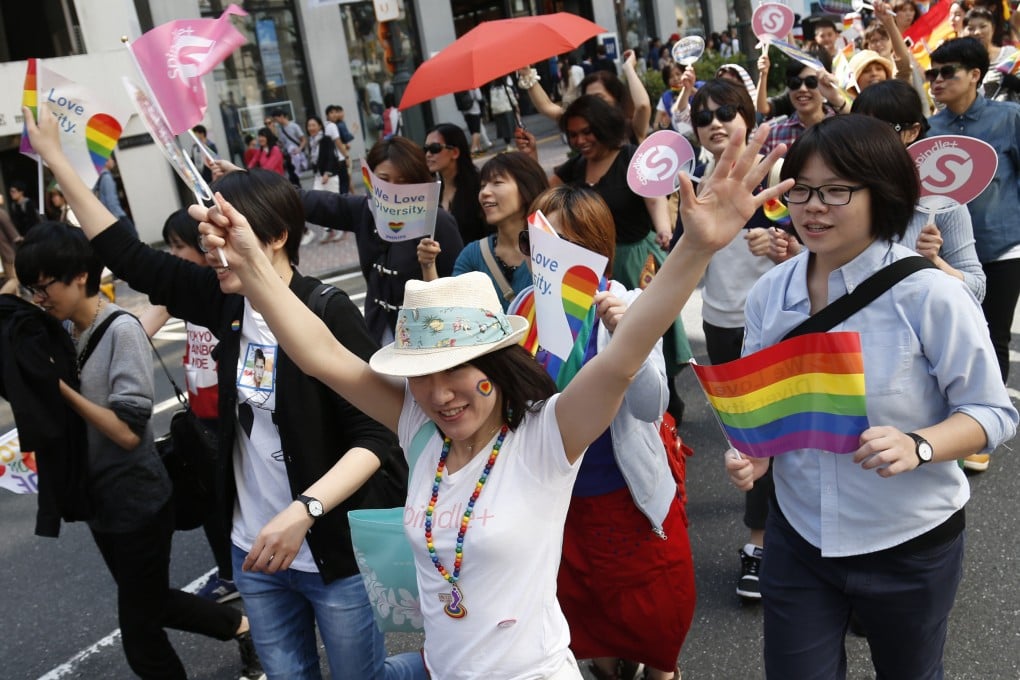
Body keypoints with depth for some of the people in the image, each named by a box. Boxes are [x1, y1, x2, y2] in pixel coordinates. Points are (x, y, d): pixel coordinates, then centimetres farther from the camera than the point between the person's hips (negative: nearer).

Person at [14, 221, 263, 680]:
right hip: (98, 499, 8)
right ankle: (243, 627, 42)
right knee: (152, 604, 23)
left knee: (139, 634, 7)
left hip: (137, 502, -8)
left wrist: (61, 387, -20)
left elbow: (129, 432, -23)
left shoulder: (121, 330, -19)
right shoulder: (64, 332, 2)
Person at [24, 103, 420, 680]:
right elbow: (130, 257, 9)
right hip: (255, 549, 6)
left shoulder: (329, 314, -19)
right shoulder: (229, 301, 0)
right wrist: (54, 156, 11)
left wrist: (305, 509, -34)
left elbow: (376, 436, -21)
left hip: (335, 551, -6)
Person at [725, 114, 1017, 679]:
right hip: (798, 536, 3)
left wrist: (916, 446, -31)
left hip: (910, 543, -2)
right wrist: (750, 452, -15)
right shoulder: (769, 293, -6)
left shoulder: (929, 294, -19)